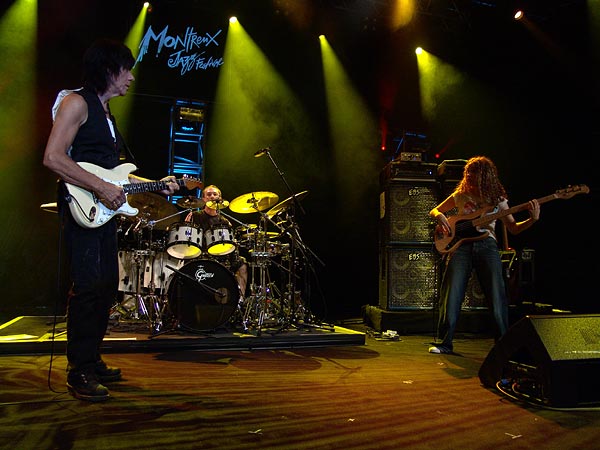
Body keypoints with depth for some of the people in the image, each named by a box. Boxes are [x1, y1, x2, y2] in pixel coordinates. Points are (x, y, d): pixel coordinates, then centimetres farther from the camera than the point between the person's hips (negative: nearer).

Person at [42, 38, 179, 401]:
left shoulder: (106, 113, 23)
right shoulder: (76, 102, -5)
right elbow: (52, 157, -17)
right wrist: (102, 187, -20)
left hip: (104, 209, 10)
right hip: (81, 209, -9)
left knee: (107, 288, 10)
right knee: (88, 288, -11)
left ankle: (92, 361, 22)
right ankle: (80, 374, -1)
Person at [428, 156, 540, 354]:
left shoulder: (497, 199, 11)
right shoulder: (460, 195, 12)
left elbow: (513, 228, 12)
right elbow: (434, 211, 18)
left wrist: (533, 219, -5)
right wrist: (440, 217, -6)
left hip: (487, 245, 0)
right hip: (461, 245, 0)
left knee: (497, 295, -6)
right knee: (451, 295, -8)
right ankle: (444, 343, 1)